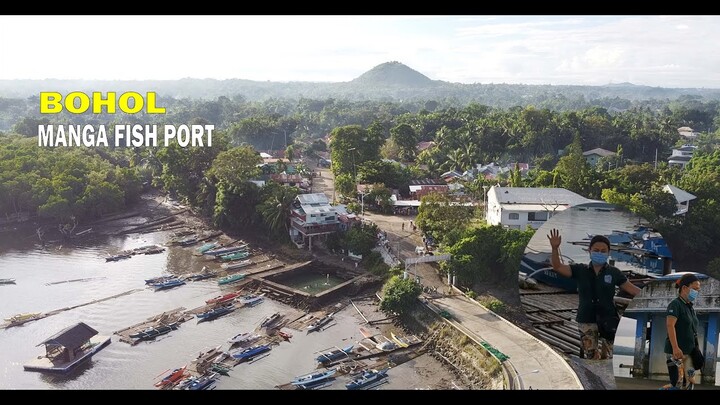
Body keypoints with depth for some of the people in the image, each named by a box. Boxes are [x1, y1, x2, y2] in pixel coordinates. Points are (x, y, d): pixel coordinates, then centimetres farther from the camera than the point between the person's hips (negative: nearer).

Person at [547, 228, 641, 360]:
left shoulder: (614, 273, 5)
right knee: (591, 356, -1)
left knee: (606, 357, 0)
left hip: (608, 321, 0)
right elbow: (557, 267, -7)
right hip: (586, 321, 0)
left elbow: (632, 289, 8)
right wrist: (555, 248, -23)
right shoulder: (580, 270, 3)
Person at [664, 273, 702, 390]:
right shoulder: (675, 304, -11)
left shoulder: (690, 307, 15)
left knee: (690, 382, 6)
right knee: (677, 384, -10)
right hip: (677, 352, -8)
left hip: (689, 352, 8)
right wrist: (675, 348, -29)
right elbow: (670, 325, -21)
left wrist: (697, 348, 15)